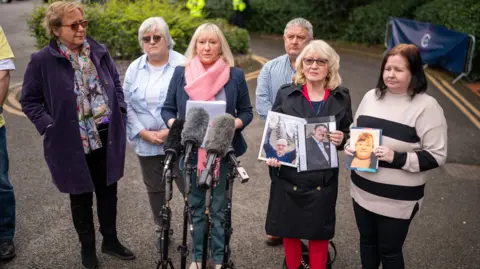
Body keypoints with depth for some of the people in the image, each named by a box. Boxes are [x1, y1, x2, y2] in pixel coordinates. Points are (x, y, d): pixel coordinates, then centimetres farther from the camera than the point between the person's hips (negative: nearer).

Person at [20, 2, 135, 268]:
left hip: (107, 137, 4)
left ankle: (110, 240, 37)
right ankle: (87, 247, 33)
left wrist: (120, 112, 3)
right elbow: (29, 100, -2)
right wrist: (49, 126, -12)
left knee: (108, 191, 17)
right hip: (72, 143, -3)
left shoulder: (99, 52, 1)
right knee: (81, 197, 13)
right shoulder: (42, 61, -11)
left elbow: (116, 84, 15)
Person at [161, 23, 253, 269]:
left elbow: (246, 112, 2)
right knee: (196, 206, 13)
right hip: (191, 151, 1)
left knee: (219, 208, 7)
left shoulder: (235, 76, -3)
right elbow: (167, 109, 5)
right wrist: (174, 125, -15)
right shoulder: (181, 73, 0)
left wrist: (234, 125, -18)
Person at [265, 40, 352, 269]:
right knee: (289, 230, 13)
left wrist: (342, 140, -13)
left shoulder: (341, 97, 2)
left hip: (323, 179, 0)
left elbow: (348, 135, 9)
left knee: (319, 233, 10)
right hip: (289, 176, 0)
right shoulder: (286, 93, -1)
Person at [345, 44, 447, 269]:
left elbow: (436, 155, -15)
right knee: (367, 241, 22)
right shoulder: (371, 96, 2)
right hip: (362, 190, 5)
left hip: (398, 199, -5)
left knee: (389, 250, 11)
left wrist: (397, 158, -26)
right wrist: (350, 146, -6)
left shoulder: (426, 106, -15)